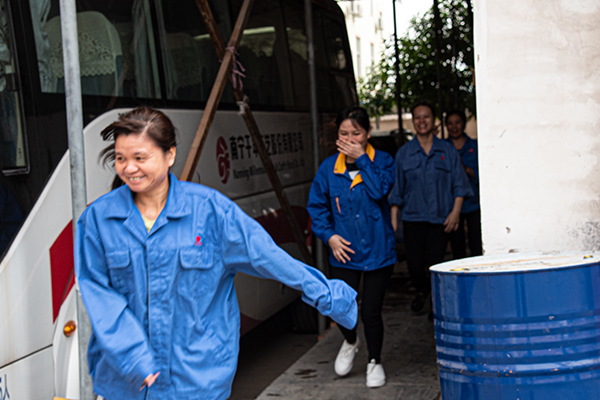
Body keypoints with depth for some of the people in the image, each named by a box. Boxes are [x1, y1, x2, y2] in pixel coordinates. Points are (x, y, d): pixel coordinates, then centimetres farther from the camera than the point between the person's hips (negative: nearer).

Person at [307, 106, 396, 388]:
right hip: (343, 251, 2)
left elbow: (380, 191, -22)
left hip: (378, 251, -1)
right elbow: (316, 206, 5)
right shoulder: (329, 167, 0)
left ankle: (375, 362, 28)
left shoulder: (383, 161, -4)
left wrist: (362, 160, -19)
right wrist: (329, 235, -8)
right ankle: (349, 343, 32)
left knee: (371, 311, 1)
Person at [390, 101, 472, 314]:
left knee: (435, 265, -5)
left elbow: (459, 185, 7)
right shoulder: (404, 153, 7)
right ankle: (422, 290, 30)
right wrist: (393, 220, 3)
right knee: (415, 265, -4)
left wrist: (455, 211, -5)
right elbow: (397, 190, 8)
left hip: (440, 217, 0)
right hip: (413, 217, 1)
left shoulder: (447, 151, 6)